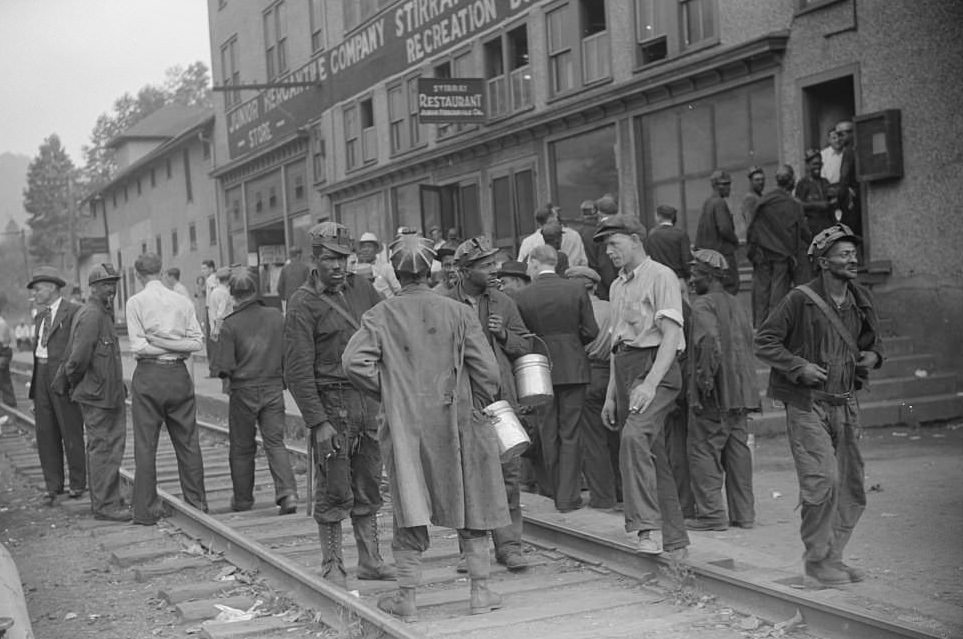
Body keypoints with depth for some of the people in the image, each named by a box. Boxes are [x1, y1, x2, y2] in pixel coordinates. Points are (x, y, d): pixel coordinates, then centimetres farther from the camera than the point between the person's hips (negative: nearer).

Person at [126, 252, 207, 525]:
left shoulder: (136, 302, -4)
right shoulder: (183, 301, 7)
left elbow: (139, 347, -11)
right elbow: (197, 341, 0)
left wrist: (158, 343, 0)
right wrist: (175, 345, -3)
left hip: (148, 375, -3)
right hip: (178, 373, 3)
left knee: (145, 446, 2)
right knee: (188, 442, 10)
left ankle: (146, 510, 4)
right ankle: (197, 502, 16)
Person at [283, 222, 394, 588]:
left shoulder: (361, 288, 9)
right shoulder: (303, 303, -9)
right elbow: (298, 370, -12)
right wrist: (317, 422, -17)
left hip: (367, 398, 6)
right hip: (330, 402, -6)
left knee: (369, 486, 13)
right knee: (334, 491, 0)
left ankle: (370, 561, 24)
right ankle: (332, 567, 12)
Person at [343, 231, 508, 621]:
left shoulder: (381, 315, -3)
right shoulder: (458, 312, -3)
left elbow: (354, 361, -14)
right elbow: (487, 370, -6)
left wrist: (388, 392, 0)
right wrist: (476, 407, 9)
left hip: (405, 425, 0)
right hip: (456, 423, 0)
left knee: (410, 508, 7)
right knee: (471, 505, 12)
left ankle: (406, 597, 11)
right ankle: (480, 591, 17)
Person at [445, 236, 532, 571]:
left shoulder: (504, 303, 10)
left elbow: (525, 346, 13)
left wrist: (504, 335, -5)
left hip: (501, 399, 2)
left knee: (508, 472, 0)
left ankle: (508, 544, 9)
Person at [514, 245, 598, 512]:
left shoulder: (523, 296, -5)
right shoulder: (576, 289, -4)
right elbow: (591, 331, -4)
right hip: (573, 367, 0)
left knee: (548, 433, 13)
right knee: (570, 434, 5)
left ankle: (554, 488, 22)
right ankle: (568, 496, 4)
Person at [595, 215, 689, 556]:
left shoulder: (660, 277, -6)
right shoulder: (617, 286, 19)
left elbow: (671, 336, -15)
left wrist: (650, 383, -25)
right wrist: (611, 394, 19)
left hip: (656, 366, -8)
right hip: (625, 370, 8)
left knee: (634, 436, -29)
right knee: (653, 455, 10)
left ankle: (645, 527, -31)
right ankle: (675, 540, 16)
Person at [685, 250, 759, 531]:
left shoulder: (703, 305, -11)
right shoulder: (738, 305, 16)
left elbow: (709, 340, -27)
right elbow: (749, 342, 19)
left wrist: (705, 377, -20)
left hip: (713, 394, -8)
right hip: (740, 392, 8)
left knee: (704, 451, -1)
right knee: (738, 451, 11)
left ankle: (711, 513, -1)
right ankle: (743, 513, 15)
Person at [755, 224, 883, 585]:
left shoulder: (861, 301, 8)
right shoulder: (801, 300, -11)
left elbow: (874, 339, 24)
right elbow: (764, 342, -8)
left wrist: (873, 356, 2)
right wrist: (800, 366, -18)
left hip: (845, 405, 6)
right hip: (807, 404, -6)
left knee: (851, 490, 7)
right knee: (823, 480, -13)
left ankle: (833, 557, 20)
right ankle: (817, 558, 2)